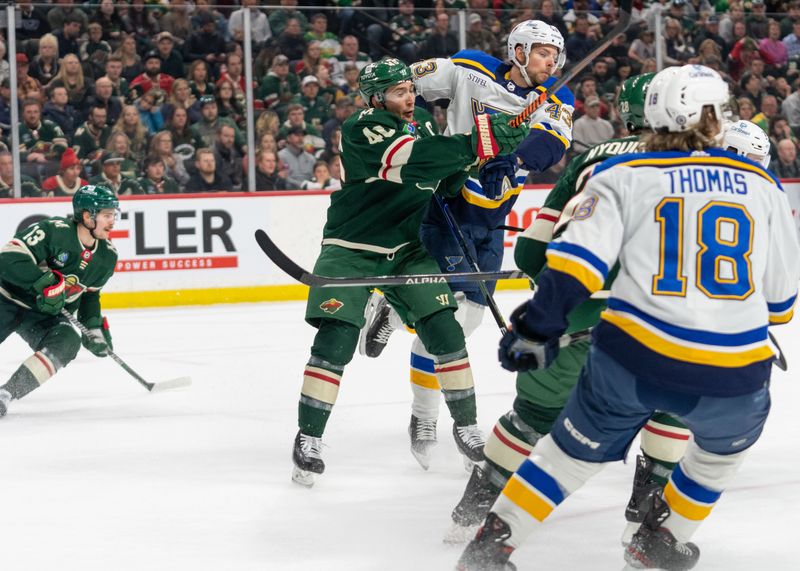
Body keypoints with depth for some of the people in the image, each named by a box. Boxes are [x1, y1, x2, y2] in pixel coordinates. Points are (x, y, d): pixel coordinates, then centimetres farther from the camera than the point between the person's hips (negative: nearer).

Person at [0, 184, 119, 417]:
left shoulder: (107, 256, 0)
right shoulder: (53, 231, -23)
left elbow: (89, 294, 16)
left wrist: (95, 326, 4)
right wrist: (46, 282, -35)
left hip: (47, 314, 5)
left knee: (68, 342, -23)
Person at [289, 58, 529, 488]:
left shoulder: (421, 125, 4)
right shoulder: (361, 130, -19)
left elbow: (444, 181, 17)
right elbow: (410, 160, -36)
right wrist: (479, 142, -44)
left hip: (408, 250, 5)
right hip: (351, 252, -5)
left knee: (444, 330, -6)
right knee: (335, 342, -14)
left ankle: (466, 424, 9)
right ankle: (308, 437, -2)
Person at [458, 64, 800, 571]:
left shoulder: (624, 176, 5)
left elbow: (578, 261, -6)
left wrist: (536, 330, -1)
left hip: (634, 359, 0)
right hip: (734, 377, 0)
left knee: (574, 451, 23)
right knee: (726, 444, 34)